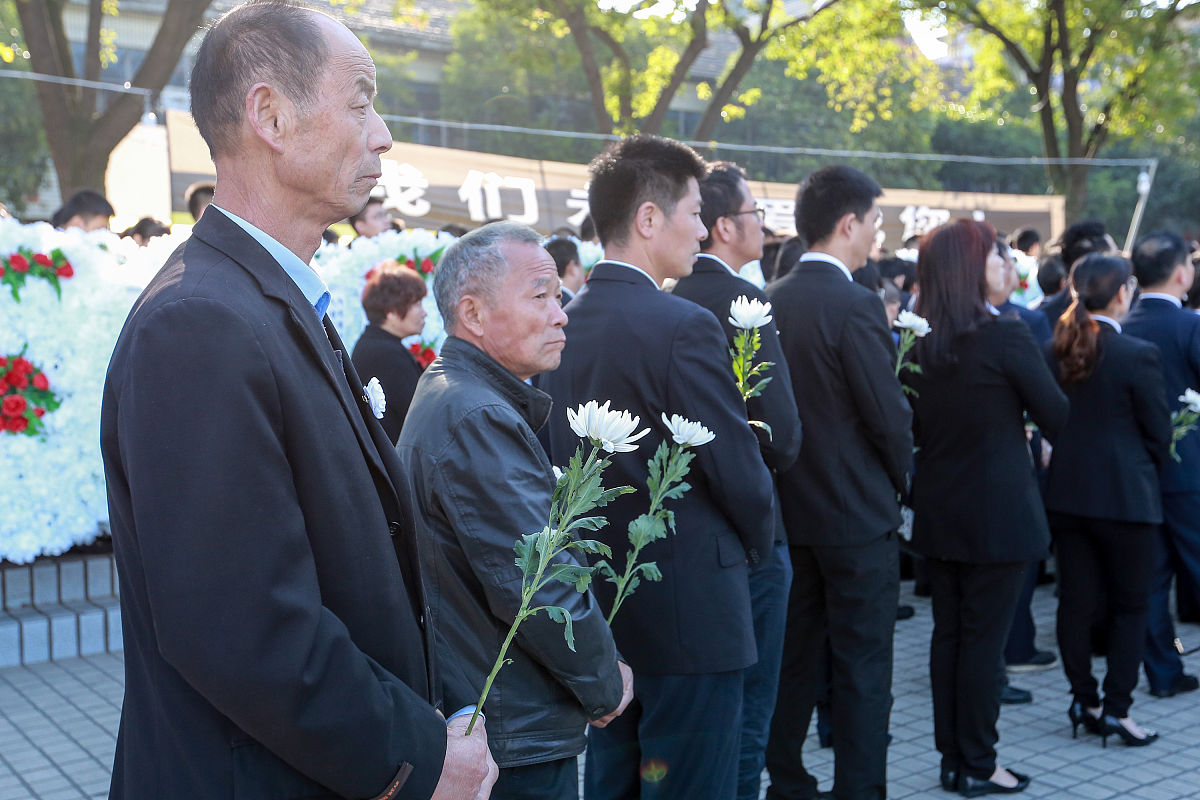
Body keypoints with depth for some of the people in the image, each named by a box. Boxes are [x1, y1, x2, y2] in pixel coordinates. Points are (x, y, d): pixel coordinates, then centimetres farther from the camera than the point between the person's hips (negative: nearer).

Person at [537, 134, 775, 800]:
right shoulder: (684, 327, -18)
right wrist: (757, 539, 5)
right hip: (689, 614, -7)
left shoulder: (562, 325, 3)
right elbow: (739, 469, -15)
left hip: (597, 611, 8)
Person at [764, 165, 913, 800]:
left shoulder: (769, 301, 3)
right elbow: (890, 414, -16)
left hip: (789, 506, 7)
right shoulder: (855, 305, -18)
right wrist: (900, 477, 2)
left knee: (795, 658, 17)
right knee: (863, 667, 3)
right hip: (856, 511, -7)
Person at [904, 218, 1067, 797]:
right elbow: (1058, 417, -7)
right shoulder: (1005, 337, -16)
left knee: (947, 632, 13)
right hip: (997, 511, -6)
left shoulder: (916, 342, 3)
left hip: (936, 511, 6)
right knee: (984, 636, 2)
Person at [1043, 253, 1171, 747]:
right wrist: (1148, 473, 12)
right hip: (1124, 495, -4)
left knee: (1076, 600, 11)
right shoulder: (1138, 355, -14)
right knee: (1129, 605, 8)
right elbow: (1159, 432, -6)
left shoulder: (1053, 352, -1)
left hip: (1066, 491, 5)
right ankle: (1116, 708, 8)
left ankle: (1083, 700, 19)